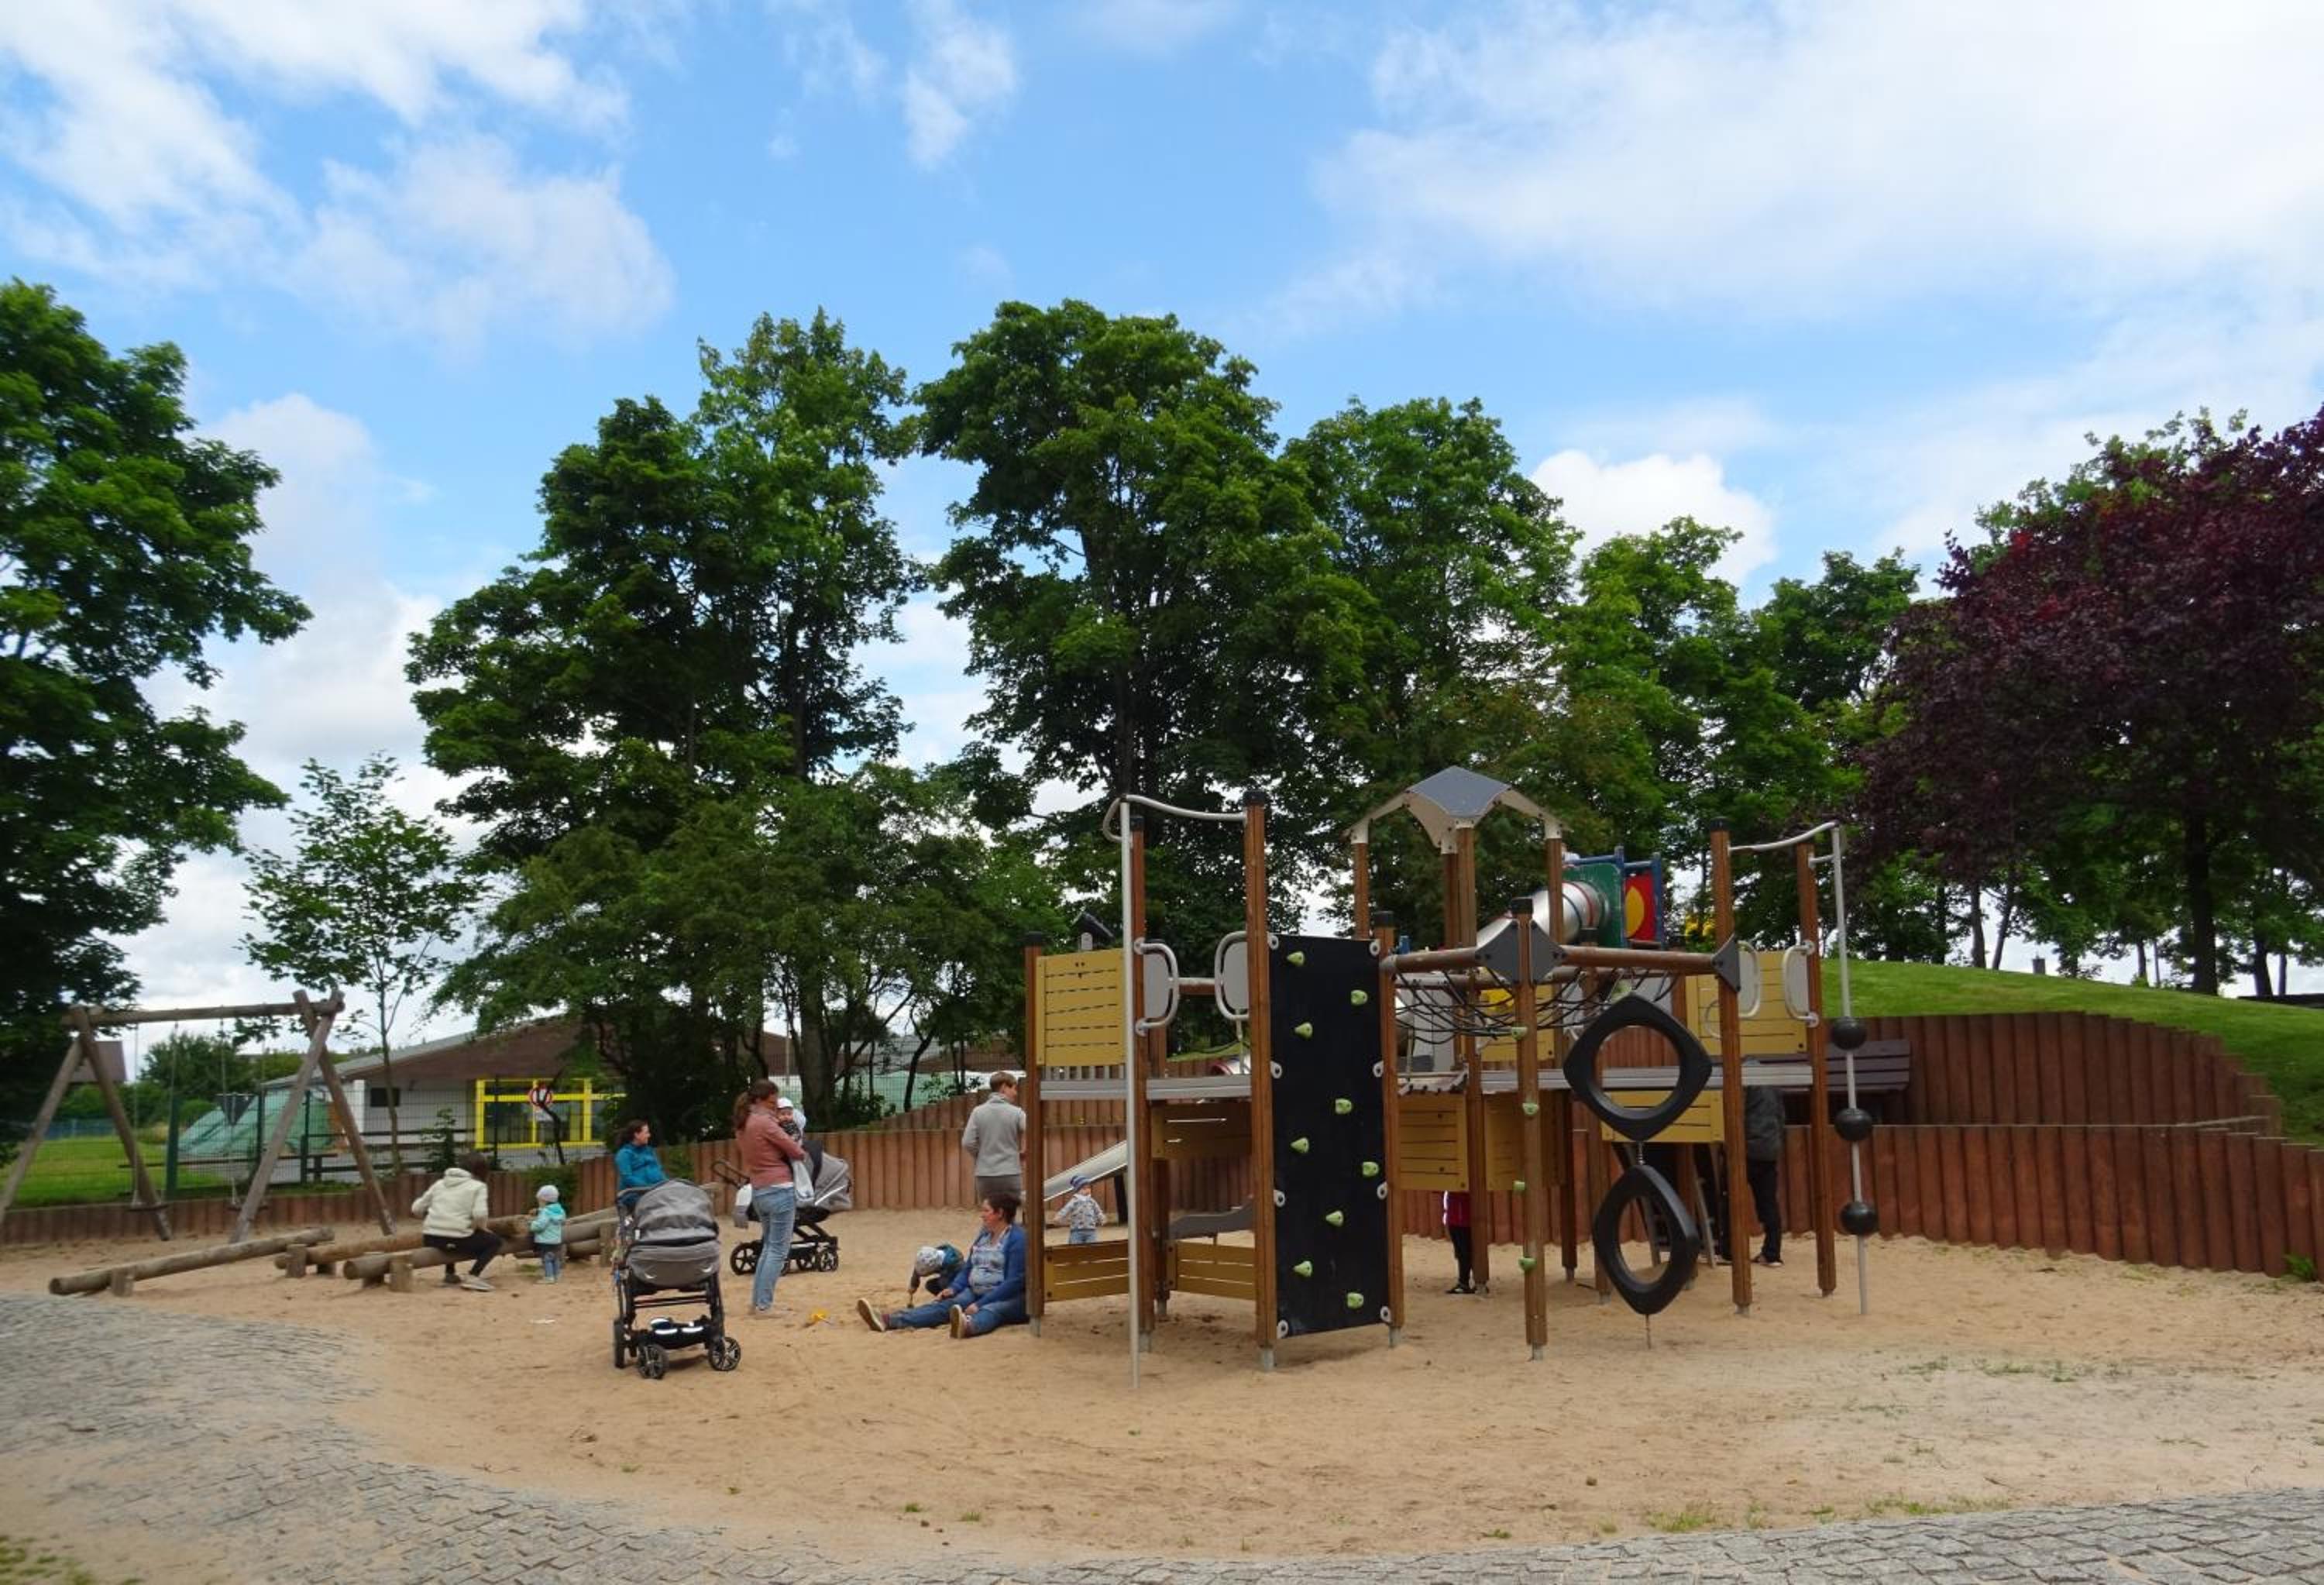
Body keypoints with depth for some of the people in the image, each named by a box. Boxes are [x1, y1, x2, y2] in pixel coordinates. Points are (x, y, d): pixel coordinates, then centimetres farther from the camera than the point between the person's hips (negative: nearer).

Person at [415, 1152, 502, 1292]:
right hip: (457, 1240, -6)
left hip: (431, 1239, 6)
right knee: (495, 1240, 17)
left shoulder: (440, 1183, 16)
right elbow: (479, 1214, -14)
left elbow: (417, 1209, 14)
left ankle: (450, 1274, 37)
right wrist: (482, 1228, 7)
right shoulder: (478, 1186, 1)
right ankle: (473, 1277, -1)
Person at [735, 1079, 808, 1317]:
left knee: (768, 1246, 18)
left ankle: (757, 1302, 19)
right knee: (778, 1250, -3)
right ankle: (764, 1306, -4)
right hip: (779, 1190, -9)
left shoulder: (742, 1126, 11)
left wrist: (777, 1122, 3)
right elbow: (797, 1152, -13)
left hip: (758, 1191, 9)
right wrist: (800, 1150, 10)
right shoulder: (765, 1123, -15)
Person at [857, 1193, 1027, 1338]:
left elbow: (1014, 1281, -18)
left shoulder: (1018, 1238, -10)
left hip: (1009, 1298, -7)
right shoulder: (983, 1235, 16)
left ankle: (969, 1325, -74)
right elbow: (968, 1269, 19)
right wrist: (953, 1289, -2)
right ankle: (888, 1319, -37)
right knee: (943, 1305, -17)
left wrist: (980, 1304, -24)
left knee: (990, 1310, -39)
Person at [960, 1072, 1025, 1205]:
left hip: (984, 1175, 3)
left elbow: (968, 1143, -3)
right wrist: (1023, 1154, 11)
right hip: (1010, 1174, -3)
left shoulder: (978, 1112, 2)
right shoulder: (1017, 1112, -4)